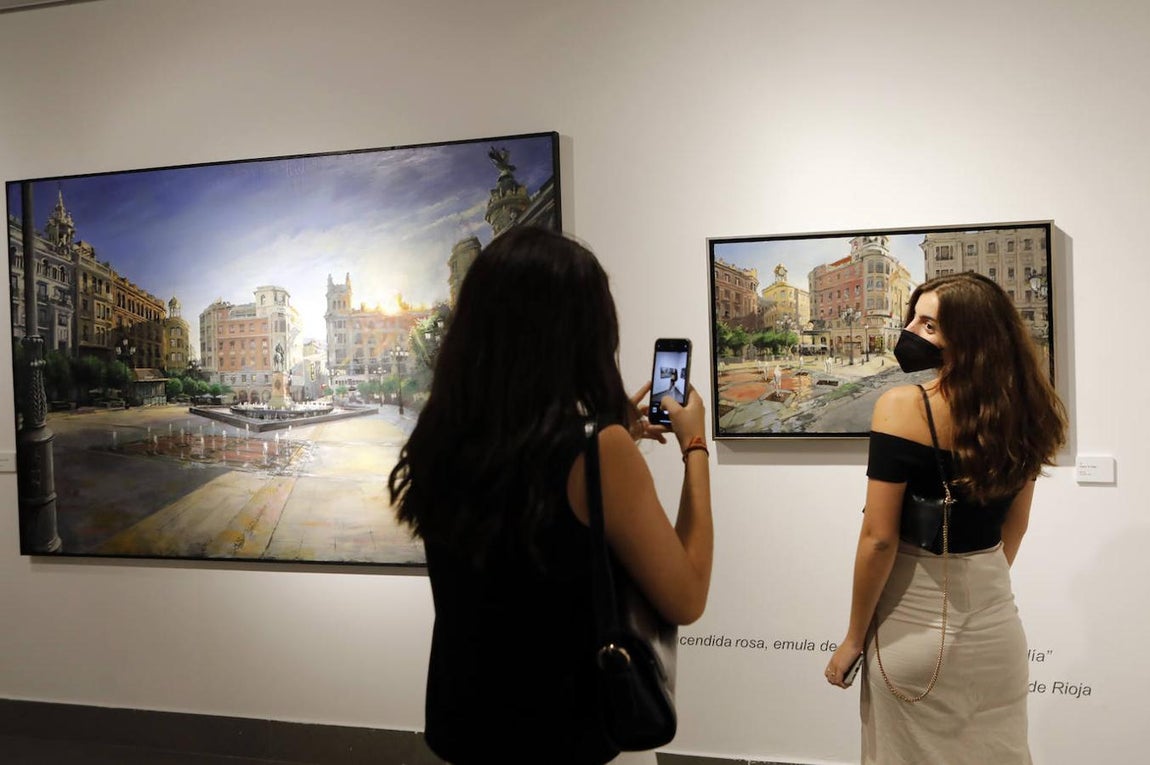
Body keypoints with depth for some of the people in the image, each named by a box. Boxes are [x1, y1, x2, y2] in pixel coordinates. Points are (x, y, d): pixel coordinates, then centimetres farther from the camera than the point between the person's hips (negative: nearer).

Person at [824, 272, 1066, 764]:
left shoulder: (901, 407, -20)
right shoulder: (1021, 410, -2)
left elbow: (879, 539, -19)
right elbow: (1015, 526, 9)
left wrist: (854, 638, -8)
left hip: (914, 622, -5)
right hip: (994, 621, 5)